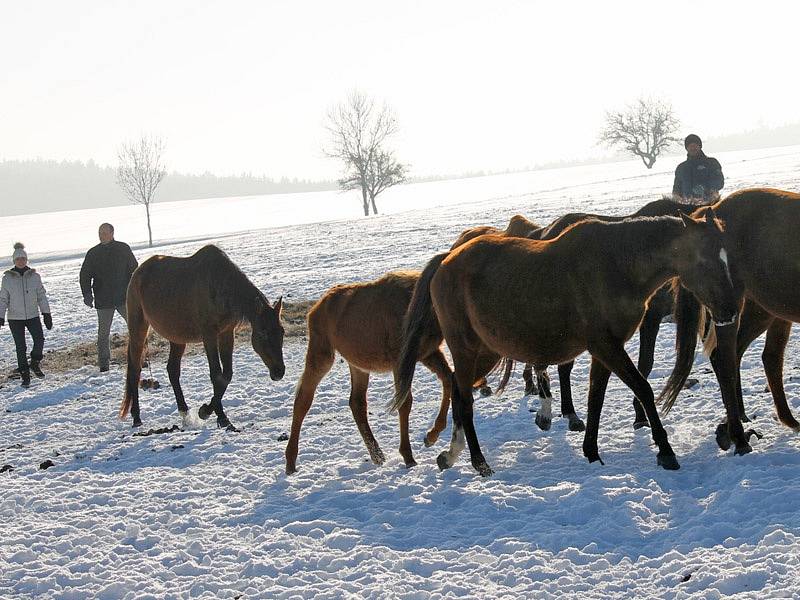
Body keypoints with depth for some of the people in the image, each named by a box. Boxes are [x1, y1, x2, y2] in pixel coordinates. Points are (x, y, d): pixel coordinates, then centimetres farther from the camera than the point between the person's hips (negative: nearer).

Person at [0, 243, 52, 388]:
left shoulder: (34, 276, 1)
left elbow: (42, 296, 5)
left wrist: (46, 314, 1)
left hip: (33, 316, 1)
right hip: (15, 318, -1)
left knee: (39, 339, -14)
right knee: (20, 347, 1)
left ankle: (35, 363, 12)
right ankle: (25, 375, 10)